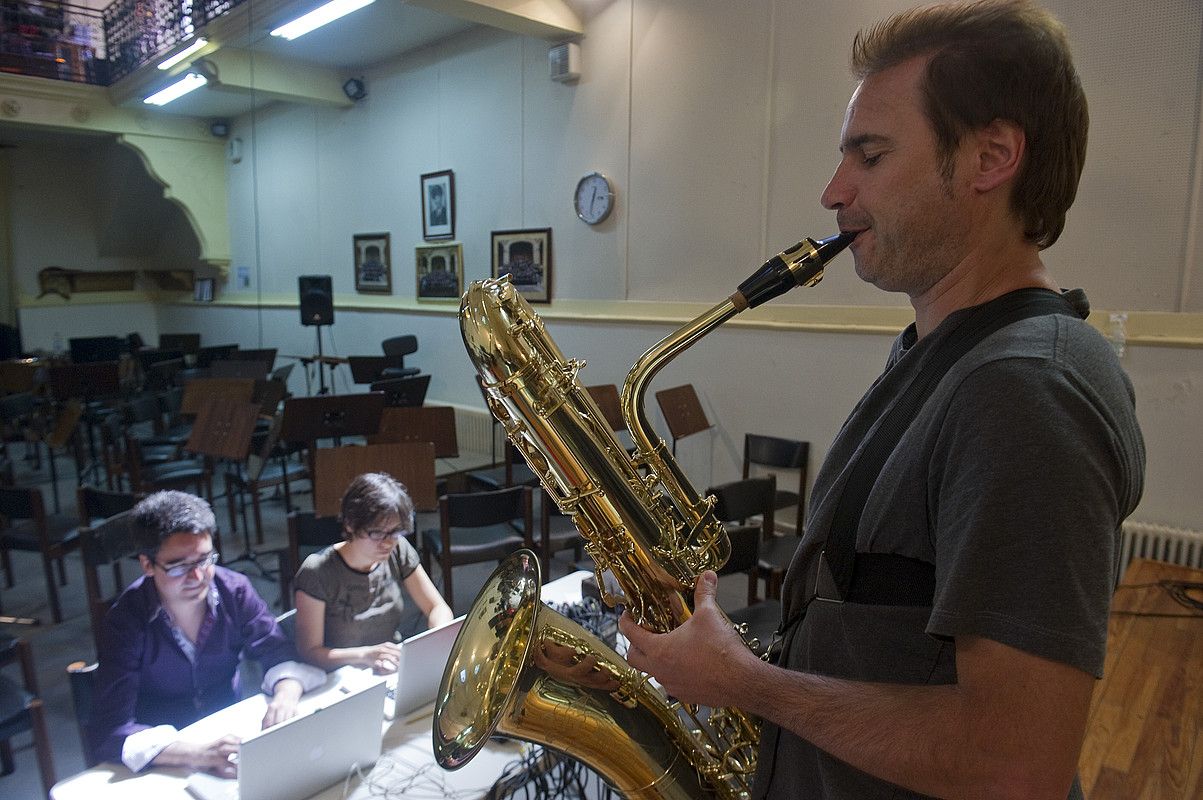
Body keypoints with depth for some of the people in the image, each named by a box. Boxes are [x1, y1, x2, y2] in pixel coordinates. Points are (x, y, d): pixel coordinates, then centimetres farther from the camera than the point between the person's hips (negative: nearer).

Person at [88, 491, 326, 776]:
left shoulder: (235, 590, -11)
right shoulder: (126, 620, -18)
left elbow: (280, 655, -4)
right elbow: (109, 731, -22)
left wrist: (287, 694, -27)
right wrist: (195, 754, -37)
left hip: (231, 730, 4)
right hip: (164, 763, -4)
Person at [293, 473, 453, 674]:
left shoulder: (399, 551, -6)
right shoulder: (316, 572, -18)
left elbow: (438, 608, 1)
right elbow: (309, 651, -14)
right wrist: (365, 655, -30)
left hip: (394, 671, 2)